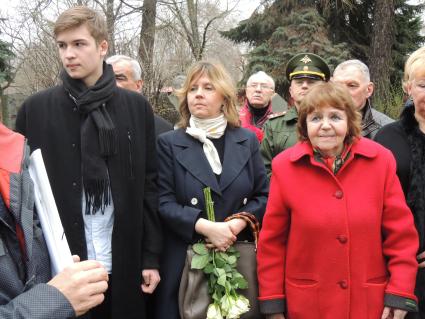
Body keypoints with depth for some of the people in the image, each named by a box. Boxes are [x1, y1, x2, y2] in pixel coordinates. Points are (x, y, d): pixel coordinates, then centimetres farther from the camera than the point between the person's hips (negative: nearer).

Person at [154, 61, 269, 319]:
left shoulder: (247, 140, 7)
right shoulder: (169, 143, 0)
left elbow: (263, 195, 6)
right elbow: (163, 202, -6)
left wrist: (239, 222, -12)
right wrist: (205, 226, -18)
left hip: (240, 258, 2)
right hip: (185, 261, -1)